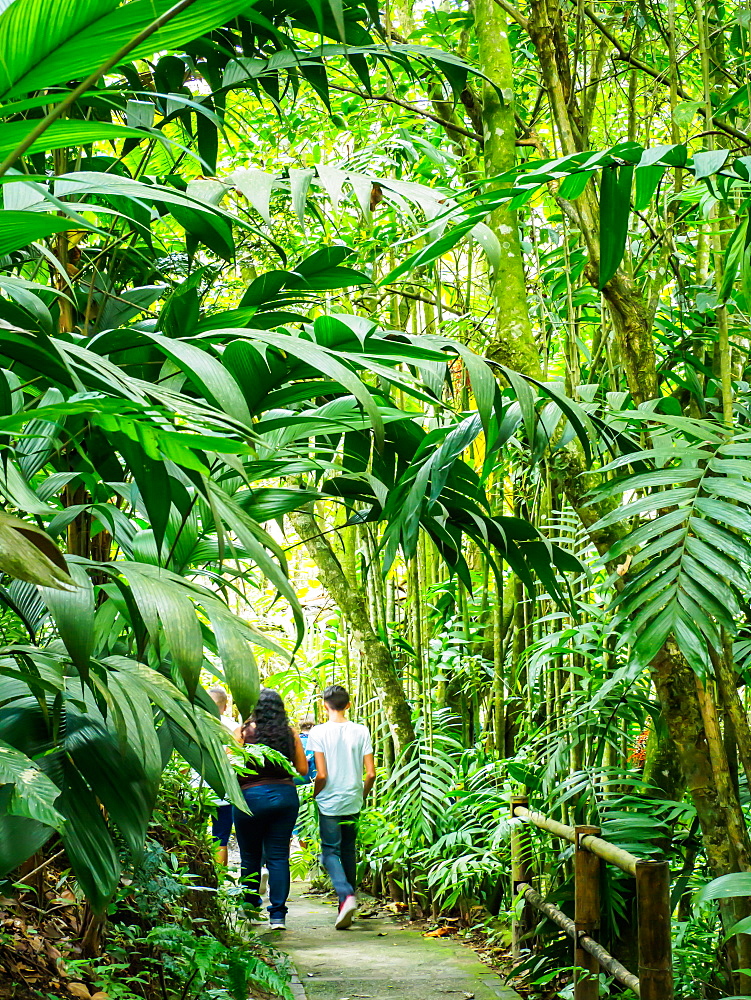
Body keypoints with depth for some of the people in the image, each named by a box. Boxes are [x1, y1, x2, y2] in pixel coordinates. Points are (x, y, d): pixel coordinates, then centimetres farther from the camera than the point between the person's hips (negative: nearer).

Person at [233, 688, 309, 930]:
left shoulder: (244, 732, -6)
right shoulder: (289, 733, 2)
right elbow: (303, 768, 5)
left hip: (252, 795, -2)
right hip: (286, 795, 2)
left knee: (250, 856, 15)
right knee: (279, 856, 4)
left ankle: (250, 907, 28)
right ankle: (277, 914, 0)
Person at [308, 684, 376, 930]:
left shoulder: (318, 732, -10)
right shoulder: (361, 732, -1)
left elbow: (321, 774, -13)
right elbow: (371, 773, -3)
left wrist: (314, 795, 5)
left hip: (329, 802, -4)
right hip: (353, 802, 4)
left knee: (330, 851, 3)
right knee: (348, 850, 16)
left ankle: (346, 895, -20)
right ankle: (347, 905, 21)